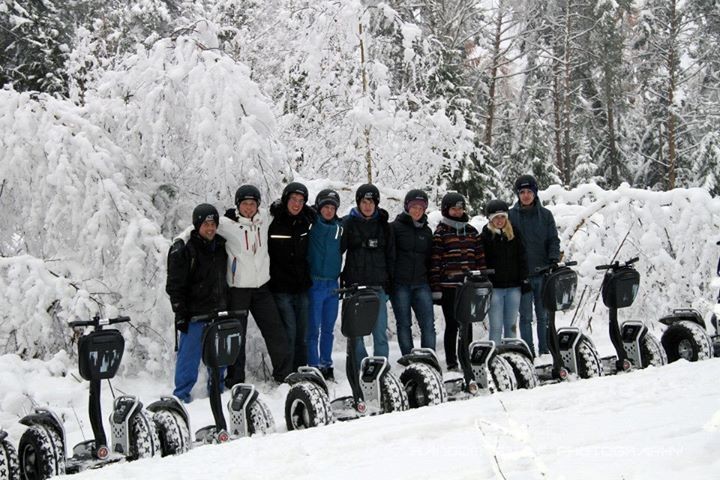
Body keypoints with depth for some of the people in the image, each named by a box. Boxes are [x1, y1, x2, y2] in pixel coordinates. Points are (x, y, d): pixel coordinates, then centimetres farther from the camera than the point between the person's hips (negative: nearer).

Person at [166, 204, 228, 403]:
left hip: (218, 312, 6)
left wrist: (226, 308, 20)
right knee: (189, 354, -3)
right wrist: (180, 313, -14)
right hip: (194, 313, -6)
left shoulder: (220, 246, 9)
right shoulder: (184, 251, -10)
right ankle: (182, 393, 8)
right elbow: (175, 285, -10)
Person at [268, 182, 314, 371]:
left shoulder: (306, 222, 6)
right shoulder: (273, 223, -9)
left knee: (303, 334, 8)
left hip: (302, 289, 5)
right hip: (281, 288, -5)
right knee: (289, 332, -8)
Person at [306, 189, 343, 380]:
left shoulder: (339, 227, 9)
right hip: (315, 283, -5)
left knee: (328, 328, 10)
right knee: (314, 328, -2)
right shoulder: (311, 224, -5)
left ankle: (326, 364, 18)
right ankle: (314, 366, 4)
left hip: (333, 284, 5)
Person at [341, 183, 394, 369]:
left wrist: (389, 281, 9)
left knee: (380, 329, -1)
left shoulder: (383, 224, 12)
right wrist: (336, 277, -5)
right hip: (354, 284, -2)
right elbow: (337, 249, 1)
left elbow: (390, 254, 15)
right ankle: (360, 366, 8)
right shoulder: (348, 223, 4)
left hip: (378, 285, 2)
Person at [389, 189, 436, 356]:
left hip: (421, 284, 3)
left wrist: (432, 283, 15)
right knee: (404, 324, 2)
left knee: (428, 323, -6)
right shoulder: (395, 227, 0)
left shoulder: (426, 231, 14)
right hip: (400, 284, -3)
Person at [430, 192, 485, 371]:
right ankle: (451, 362, 8)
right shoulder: (441, 233, -2)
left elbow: (480, 257, 15)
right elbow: (435, 261, -6)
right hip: (448, 286, -4)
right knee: (452, 324, 0)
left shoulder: (471, 231, 12)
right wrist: (435, 288, -11)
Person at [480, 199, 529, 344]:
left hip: (513, 286, 3)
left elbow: (522, 258, 10)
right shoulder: (485, 236, -1)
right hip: (494, 287, -3)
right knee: (496, 326, -3)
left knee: (511, 324, 9)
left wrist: (524, 279, 2)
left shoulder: (514, 234, 7)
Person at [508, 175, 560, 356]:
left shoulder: (545, 215, 7)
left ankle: (545, 350, 14)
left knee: (544, 314, 7)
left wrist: (553, 259, -9)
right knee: (526, 316, 0)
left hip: (542, 272, 1)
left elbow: (553, 240, 8)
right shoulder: (511, 215, 3)